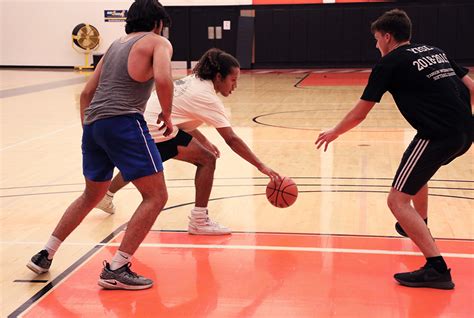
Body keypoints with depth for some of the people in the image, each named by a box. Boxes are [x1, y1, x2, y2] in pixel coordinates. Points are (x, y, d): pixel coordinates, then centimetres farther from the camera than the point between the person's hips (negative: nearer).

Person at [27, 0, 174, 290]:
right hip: (124, 122, -8)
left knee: (91, 196, 26)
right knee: (156, 196, -2)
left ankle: (45, 255, 28)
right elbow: (163, 79, -17)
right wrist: (167, 115, -2)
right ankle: (116, 270, -9)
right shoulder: (158, 42, 5)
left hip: (93, 123, 8)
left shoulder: (116, 45, 26)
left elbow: (86, 94, 25)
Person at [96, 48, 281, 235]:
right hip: (155, 130, -10)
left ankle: (106, 196, 56)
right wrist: (261, 166, -17)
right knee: (207, 160, -11)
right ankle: (199, 221, -10)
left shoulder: (194, 81, 10)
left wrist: (204, 141, 10)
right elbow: (232, 140, -18)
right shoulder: (208, 98, -15)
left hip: (142, 121, 10)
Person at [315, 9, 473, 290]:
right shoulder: (435, 51, 19)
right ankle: (421, 229, 51)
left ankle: (437, 268, -15)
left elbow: (360, 113, 5)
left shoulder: (390, 63, 1)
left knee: (398, 200, -5)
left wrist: (334, 133, 20)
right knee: (417, 172, 34)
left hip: (439, 136, -8)